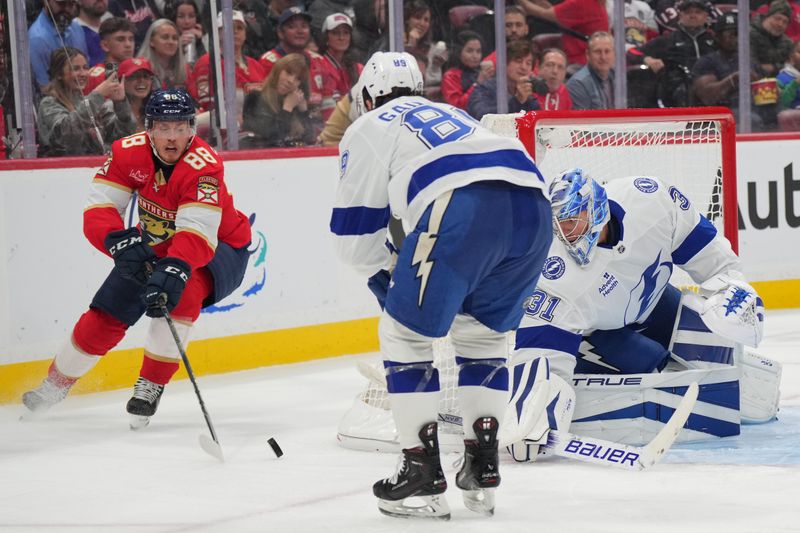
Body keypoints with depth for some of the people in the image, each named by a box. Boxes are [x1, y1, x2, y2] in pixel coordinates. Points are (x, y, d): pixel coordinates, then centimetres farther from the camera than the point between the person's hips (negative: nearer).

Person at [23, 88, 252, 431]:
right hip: (155, 246, 4)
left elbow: (197, 232, -42)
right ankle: (55, 385, 26)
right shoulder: (129, 153, -19)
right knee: (106, 315, 0)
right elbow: (98, 210, -24)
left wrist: (175, 270, -60)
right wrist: (120, 241, -44)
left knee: (183, 288, -35)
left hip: (218, 249, -4)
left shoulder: (203, 165, -32)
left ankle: (151, 385, -19)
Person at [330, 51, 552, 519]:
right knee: (484, 333, 25)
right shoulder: (451, 114, 40)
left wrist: (385, 277, 36)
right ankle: (483, 468, 22)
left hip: (463, 209, -6)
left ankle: (424, 472, 8)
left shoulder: (368, 129, 22)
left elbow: (355, 230, 18)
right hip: (533, 206, 6)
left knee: (406, 333, 11)